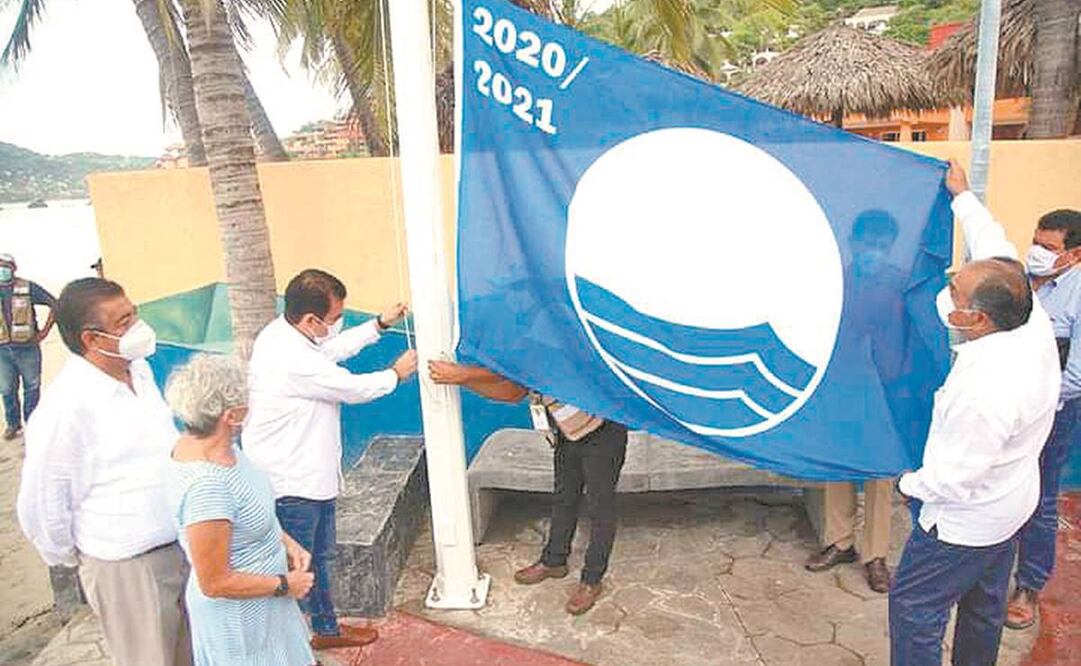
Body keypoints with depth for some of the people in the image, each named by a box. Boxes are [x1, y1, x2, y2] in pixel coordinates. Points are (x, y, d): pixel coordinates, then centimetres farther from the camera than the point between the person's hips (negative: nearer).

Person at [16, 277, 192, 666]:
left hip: (181, 545, 7)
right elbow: (40, 505, -14)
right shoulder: (67, 405, -22)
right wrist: (72, 560, 0)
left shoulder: (140, 371, 0)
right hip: (128, 566, -6)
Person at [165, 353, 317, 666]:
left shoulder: (212, 443, -9)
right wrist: (285, 585, -15)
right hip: (239, 612, -8)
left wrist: (284, 541, -1)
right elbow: (215, 582, -27)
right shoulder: (205, 485, -35)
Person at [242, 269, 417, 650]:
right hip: (291, 483, -10)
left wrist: (380, 325, 16)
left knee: (318, 556, 24)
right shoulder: (293, 360, -31)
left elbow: (332, 350, 18)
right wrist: (397, 373, 1)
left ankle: (326, 629, 42)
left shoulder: (282, 331, -1)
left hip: (310, 472, 10)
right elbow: (354, 389, -18)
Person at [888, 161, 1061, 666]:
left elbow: (954, 476, -27)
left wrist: (911, 484, -6)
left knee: (914, 606, 5)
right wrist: (963, 196, 15)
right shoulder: (1033, 321, -12)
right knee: (983, 607, 25)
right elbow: (996, 252, 5)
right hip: (1010, 504, 9)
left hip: (967, 518, -9)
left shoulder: (986, 388, -36)